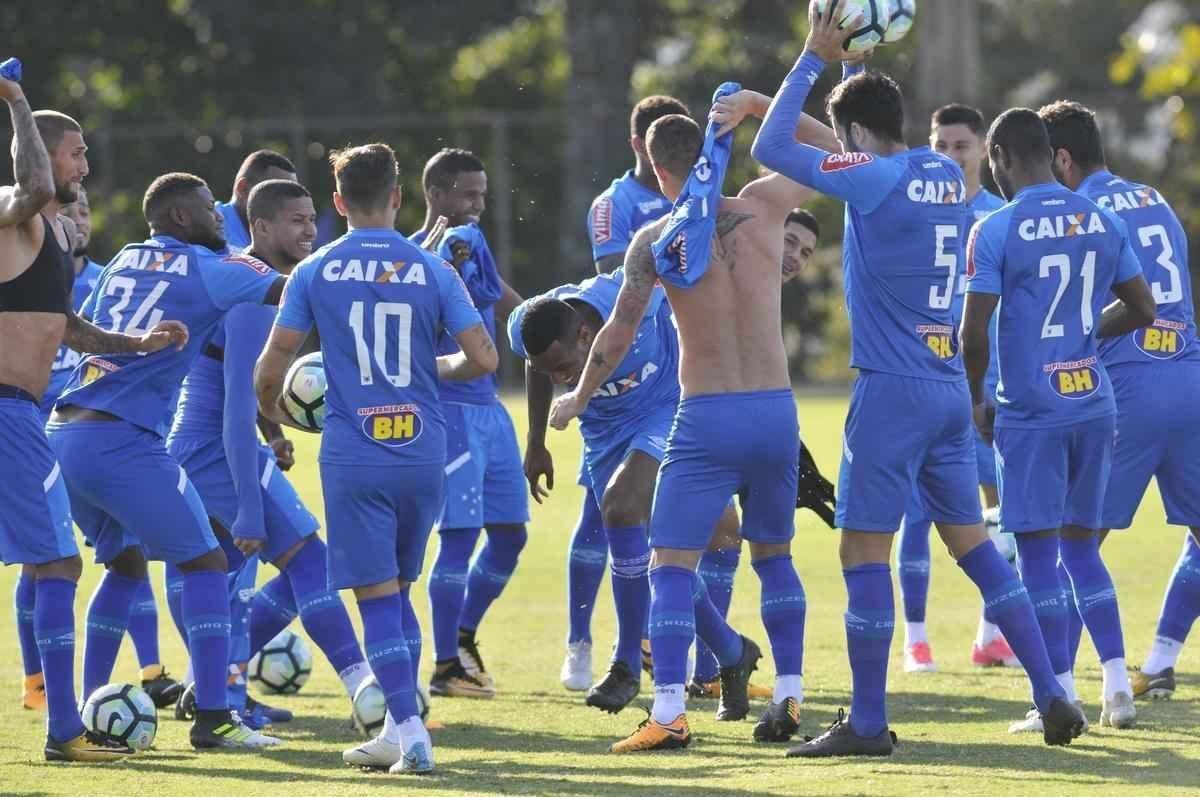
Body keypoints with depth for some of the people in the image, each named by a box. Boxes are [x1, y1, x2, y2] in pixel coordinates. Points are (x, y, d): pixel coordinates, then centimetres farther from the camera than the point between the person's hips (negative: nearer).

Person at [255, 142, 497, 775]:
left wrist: (272, 410, 21)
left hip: (354, 456, -2)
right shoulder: (431, 270, 3)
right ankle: (398, 734, 17)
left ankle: (411, 730, -11)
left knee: (377, 597, -1)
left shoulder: (315, 272, 0)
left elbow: (270, 367, 0)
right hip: (423, 455, 2)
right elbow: (482, 358, -1)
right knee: (397, 590, 17)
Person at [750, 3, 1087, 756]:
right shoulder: (946, 175, 10)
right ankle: (1054, 698, 9)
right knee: (972, 539, 13)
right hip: (950, 389, 8)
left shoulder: (875, 178, -12)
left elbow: (773, 150, -12)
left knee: (864, 549, -2)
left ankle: (868, 722, -1)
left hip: (892, 389, -8)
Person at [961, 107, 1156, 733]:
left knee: (1038, 553, 0)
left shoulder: (996, 231, -10)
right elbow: (1141, 309, 12)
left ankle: (1060, 700, -2)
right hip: (1094, 405, 5)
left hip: (1031, 413, -5)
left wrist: (976, 402, 3)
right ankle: (1117, 684, 7)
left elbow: (974, 335, -13)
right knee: (1083, 549, 16)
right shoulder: (1103, 223, 6)